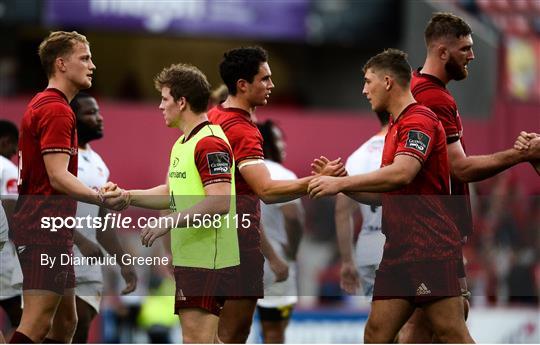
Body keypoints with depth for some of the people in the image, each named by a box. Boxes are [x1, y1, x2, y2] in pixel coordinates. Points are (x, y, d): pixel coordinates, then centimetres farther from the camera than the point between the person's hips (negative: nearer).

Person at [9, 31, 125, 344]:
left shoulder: (43, 105, 20)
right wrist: (100, 198, -32)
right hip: (46, 227, -11)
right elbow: (58, 176, -22)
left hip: (48, 228, 11)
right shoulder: (57, 110, -13)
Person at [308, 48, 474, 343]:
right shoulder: (395, 128, 22)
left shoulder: (420, 120, -10)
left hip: (430, 249, -10)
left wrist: (340, 182, -19)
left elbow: (401, 174, -26)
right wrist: (341, 183, 11)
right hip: (399, 251, 10)